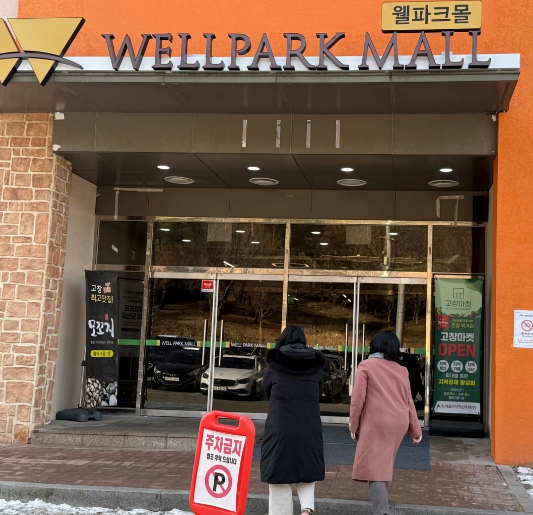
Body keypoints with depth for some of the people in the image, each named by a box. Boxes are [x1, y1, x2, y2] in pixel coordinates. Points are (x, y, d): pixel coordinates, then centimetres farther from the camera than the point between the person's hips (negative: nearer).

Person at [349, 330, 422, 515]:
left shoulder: (366, 366, -2)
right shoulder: (401, 370, 12)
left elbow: (358, 398, -7)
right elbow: (408, 402, 13)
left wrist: (353, 424, 2)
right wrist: (415, 430, 18)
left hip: (376, 422, -6)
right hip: (399, 423, 6)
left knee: (373, 467, -7)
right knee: (384, 464, 20)